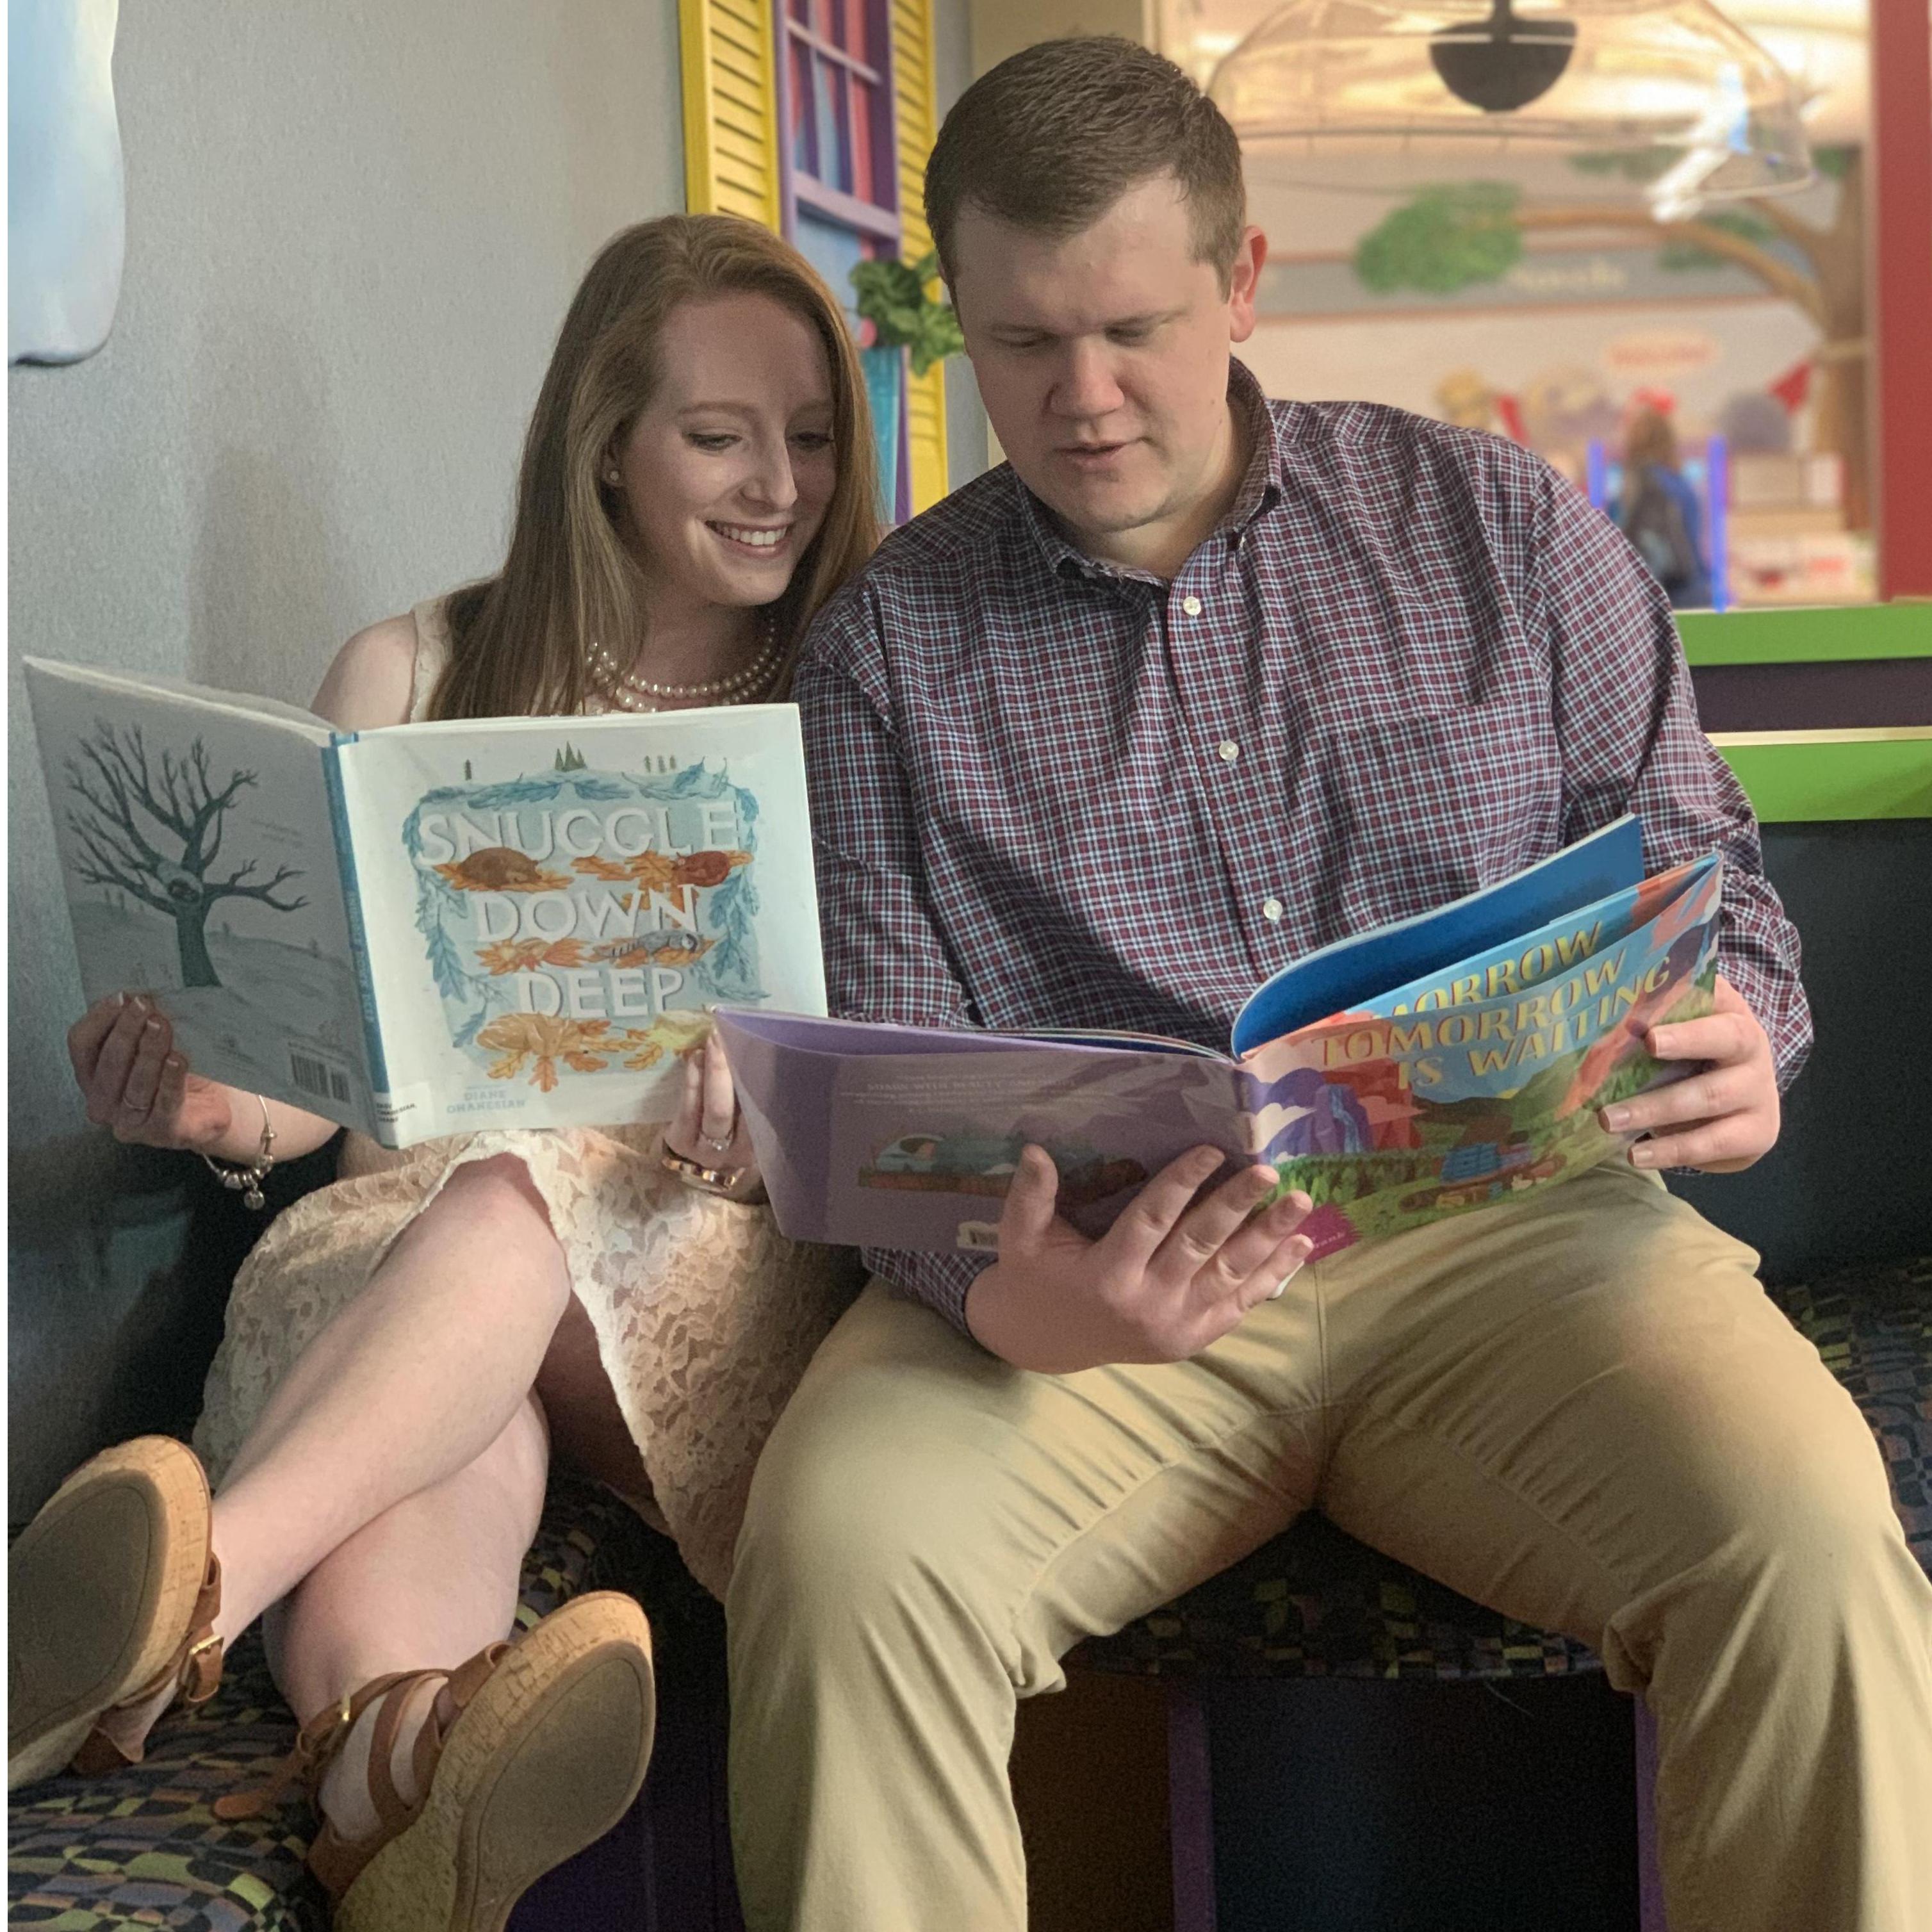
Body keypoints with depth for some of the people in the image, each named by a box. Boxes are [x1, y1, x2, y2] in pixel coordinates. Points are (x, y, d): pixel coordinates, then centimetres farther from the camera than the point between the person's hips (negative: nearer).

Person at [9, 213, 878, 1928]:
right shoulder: (417, 678, 15)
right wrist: (214, 1107, -13)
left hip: (716, 1258, 0)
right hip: (412, 1229, 1)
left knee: (524, 1200, -38)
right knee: (441, 1448, -38)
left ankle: (175, 1617, -62)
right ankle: (404, 1773, -71)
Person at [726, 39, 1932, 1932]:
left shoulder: (1498, 525, 12)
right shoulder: (890, 643, 9)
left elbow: (1696, 860, 14)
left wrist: (1734, 1042, -11)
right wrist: (999, 1300, -20)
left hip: (1506, 1224, 1)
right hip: (1102, 1272, 0)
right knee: (840, 1545, -31)